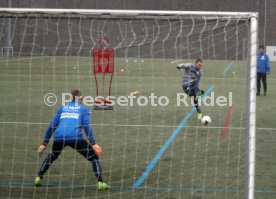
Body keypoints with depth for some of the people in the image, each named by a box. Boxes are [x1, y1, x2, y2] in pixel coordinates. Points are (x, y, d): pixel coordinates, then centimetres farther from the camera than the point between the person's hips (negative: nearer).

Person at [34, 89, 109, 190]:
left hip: (59, 137, 4)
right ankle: (100, 183, -3)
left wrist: (44, 143, 25)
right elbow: (86, 127, 0)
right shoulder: (83, 109, 14)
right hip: (75, 138, -4)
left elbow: (52, 126, 22)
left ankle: (38, 178, 28)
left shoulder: (62, 108, 24)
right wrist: (93, 143, -4)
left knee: (51, 156, 33)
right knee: (94, 157, 10)